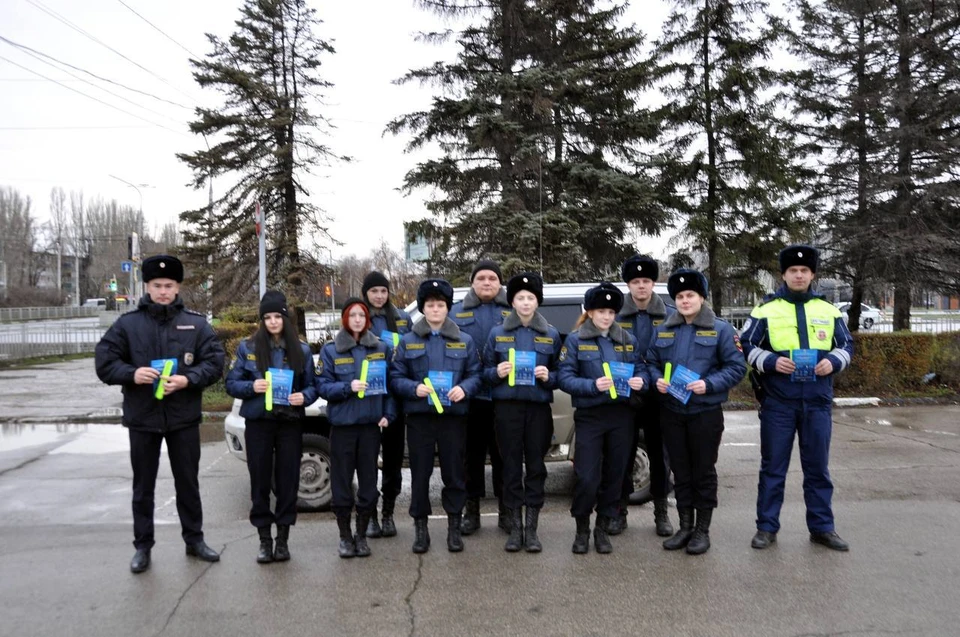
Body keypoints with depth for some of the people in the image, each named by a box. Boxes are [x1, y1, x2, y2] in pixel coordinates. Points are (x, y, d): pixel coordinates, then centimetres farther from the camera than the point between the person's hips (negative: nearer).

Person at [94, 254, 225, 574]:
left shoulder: (196, 323, 0)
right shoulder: (127, 323, -1)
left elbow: (215, 362, -4)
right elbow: (104, 362, -2)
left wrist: (188, 379, -20)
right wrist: (132, 374, -21)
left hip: (184, 418, 0)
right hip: (142, 418, 0)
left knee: (188, 482, 12)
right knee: (143, 486, 11)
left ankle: (194, 539, 27)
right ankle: (142, 546, 23)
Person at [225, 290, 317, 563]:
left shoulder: (302, 350, 4)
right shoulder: (247, 347, 2)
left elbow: (312, 386, 7)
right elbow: (231, 383, 2)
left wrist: (304, 396, -15)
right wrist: (251, 387, -17)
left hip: (290, 423, 1)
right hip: (258, 422, 0)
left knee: (288, 480, 5)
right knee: (260, 480, 4)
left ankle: (283, 538, 17)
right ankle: (264, 539, 16)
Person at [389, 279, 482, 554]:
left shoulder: (464, 341, 7)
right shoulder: (407, 341, 5)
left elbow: (475, 374, 7)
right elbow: (395, 378, 3)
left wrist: (464, 388, -13)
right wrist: (414, 388, -16)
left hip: (453, 416, 0)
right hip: (419, 417, 0)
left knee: (454, 472, 5)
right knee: (420, 473, 5)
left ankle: (454, 526, 18)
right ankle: (420, 526, 18)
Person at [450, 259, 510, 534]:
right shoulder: (457, 313, 10)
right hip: (470, 396, 1)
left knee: (503, 454, 8)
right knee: (472, 454, 9)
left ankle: (505, 511, 20)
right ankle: (471, 511, 20)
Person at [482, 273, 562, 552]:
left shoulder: (551, 334, 7)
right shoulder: (497, 333, 6)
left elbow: (560, 374, 9)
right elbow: (485, 371, 8)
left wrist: (548, 377, -12)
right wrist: (496, 373, -13)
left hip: (539, 408, 0)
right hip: (507, 407, 0)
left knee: (536, 466, 3)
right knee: (511, 466, 4)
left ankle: (532, 529, 13)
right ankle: (515, 527, 14)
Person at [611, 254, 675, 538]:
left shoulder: (671, 315, 1)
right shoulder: (615, 315, -2)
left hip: (659, 396, 1)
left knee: (659, 454, 10)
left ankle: (661, 512, 23)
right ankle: (620, 511, 19)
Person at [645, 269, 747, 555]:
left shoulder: (721, 329, -4)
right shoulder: (663, 330, 8)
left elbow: (737, 367, -6)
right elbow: (651, 362, 14)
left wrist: (709, 385, -19)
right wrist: (657, 379, -8)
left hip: (705, 413, -4)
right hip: (671, 412, 4)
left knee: (703, 472, 5)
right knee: (680, 471, 12)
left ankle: (702, 530, 18)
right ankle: (685, 527, 24)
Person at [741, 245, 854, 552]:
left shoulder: (829, 310, 9)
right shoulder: (766, 309, 1)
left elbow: (847, 345, 15)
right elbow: (747, 347, 2)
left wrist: (833, 362, -6)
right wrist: (771, 361, -16)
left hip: (817, 402, 2)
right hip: (778, 401, -2)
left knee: (817, 467, 11)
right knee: (773, 467, 5)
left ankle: (822, 527, 22)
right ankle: (766, 527, 14)